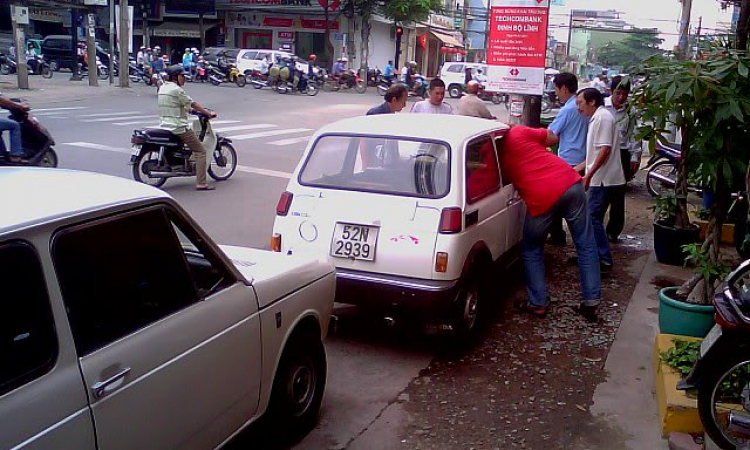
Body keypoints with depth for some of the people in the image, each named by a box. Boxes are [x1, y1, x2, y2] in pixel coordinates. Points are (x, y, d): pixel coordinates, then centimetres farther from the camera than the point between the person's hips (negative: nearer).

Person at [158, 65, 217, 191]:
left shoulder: (162, 88, 13)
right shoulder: (177, 90, -13)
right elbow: (193, 104, -9)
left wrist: (186, 108, 32)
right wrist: (208, 113, 0)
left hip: (164, 126, 9)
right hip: (179, 127, -9)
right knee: (200, 152, -6)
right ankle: (201, 183, -14)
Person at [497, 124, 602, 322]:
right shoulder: (518, 132, 13)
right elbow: (552, 138, 24)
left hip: (541, 198, -2)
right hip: (570, 183, 3)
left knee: (532, 251, 20)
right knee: (586, 245, 13)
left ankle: (538, 303, 19)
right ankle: (591, 302, 15)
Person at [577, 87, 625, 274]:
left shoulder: (603, 117, -13)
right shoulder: (596, 118, 18)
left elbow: (605, 149, -21)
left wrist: (589, 174, -22)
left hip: (603, 179, -10)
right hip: (600, 178, 10)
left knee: (592, 218, -9)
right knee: (592, 218, 13)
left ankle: (604, 260, -6)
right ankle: (598, 256, 21)